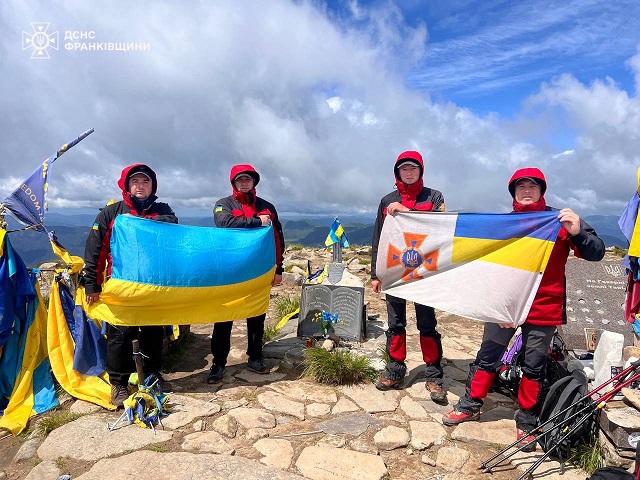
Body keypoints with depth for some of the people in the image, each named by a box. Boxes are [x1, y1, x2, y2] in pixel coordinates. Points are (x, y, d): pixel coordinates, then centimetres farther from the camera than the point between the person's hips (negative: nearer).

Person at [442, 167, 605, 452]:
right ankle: (470, 406, 25)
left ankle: (526, 421, 27)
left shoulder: (560, 220, -3)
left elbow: (596, 253, -8)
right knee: (487, 356, 8)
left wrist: (577, 232, -27)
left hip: (544, 307, -1)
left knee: (534, 366, 10)